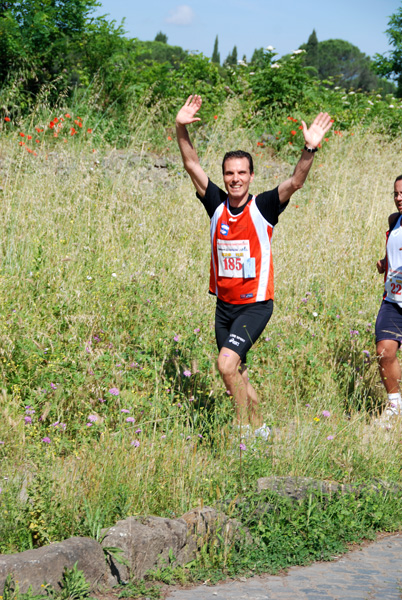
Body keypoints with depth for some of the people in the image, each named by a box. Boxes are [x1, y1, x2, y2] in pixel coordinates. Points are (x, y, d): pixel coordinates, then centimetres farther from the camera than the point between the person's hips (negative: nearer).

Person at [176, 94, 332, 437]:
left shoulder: (263, 207, -8)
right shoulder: (216, 205, 3)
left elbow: (295, 182, -21)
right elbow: (192, 164, 0)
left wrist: (310, 149, -37)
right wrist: (181, 128, -13)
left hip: (255, 304, -5)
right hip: (224, 304, 5)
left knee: (226, 363, -20)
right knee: (236, 372, 12)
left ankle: (244, 427, -6)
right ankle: (259, 428, 28)